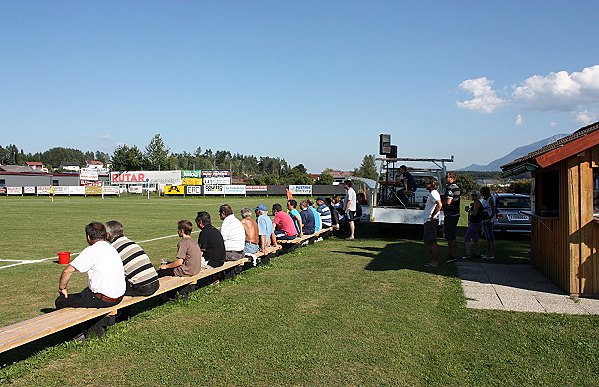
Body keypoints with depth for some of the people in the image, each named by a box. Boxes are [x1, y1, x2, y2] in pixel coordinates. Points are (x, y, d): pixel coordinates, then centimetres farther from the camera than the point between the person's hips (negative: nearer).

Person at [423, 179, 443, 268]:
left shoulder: (433, 194, -15)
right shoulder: (432, 193, 17)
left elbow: (439, 205, -29)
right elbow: (438, 205, 27)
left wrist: (433, 216, -22)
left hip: (431, 221, -11)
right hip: (428, 221, 11)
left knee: (432, 241, -6)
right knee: (426, 241, 15)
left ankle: (434, 261, 0)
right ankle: (433, 259, 22)